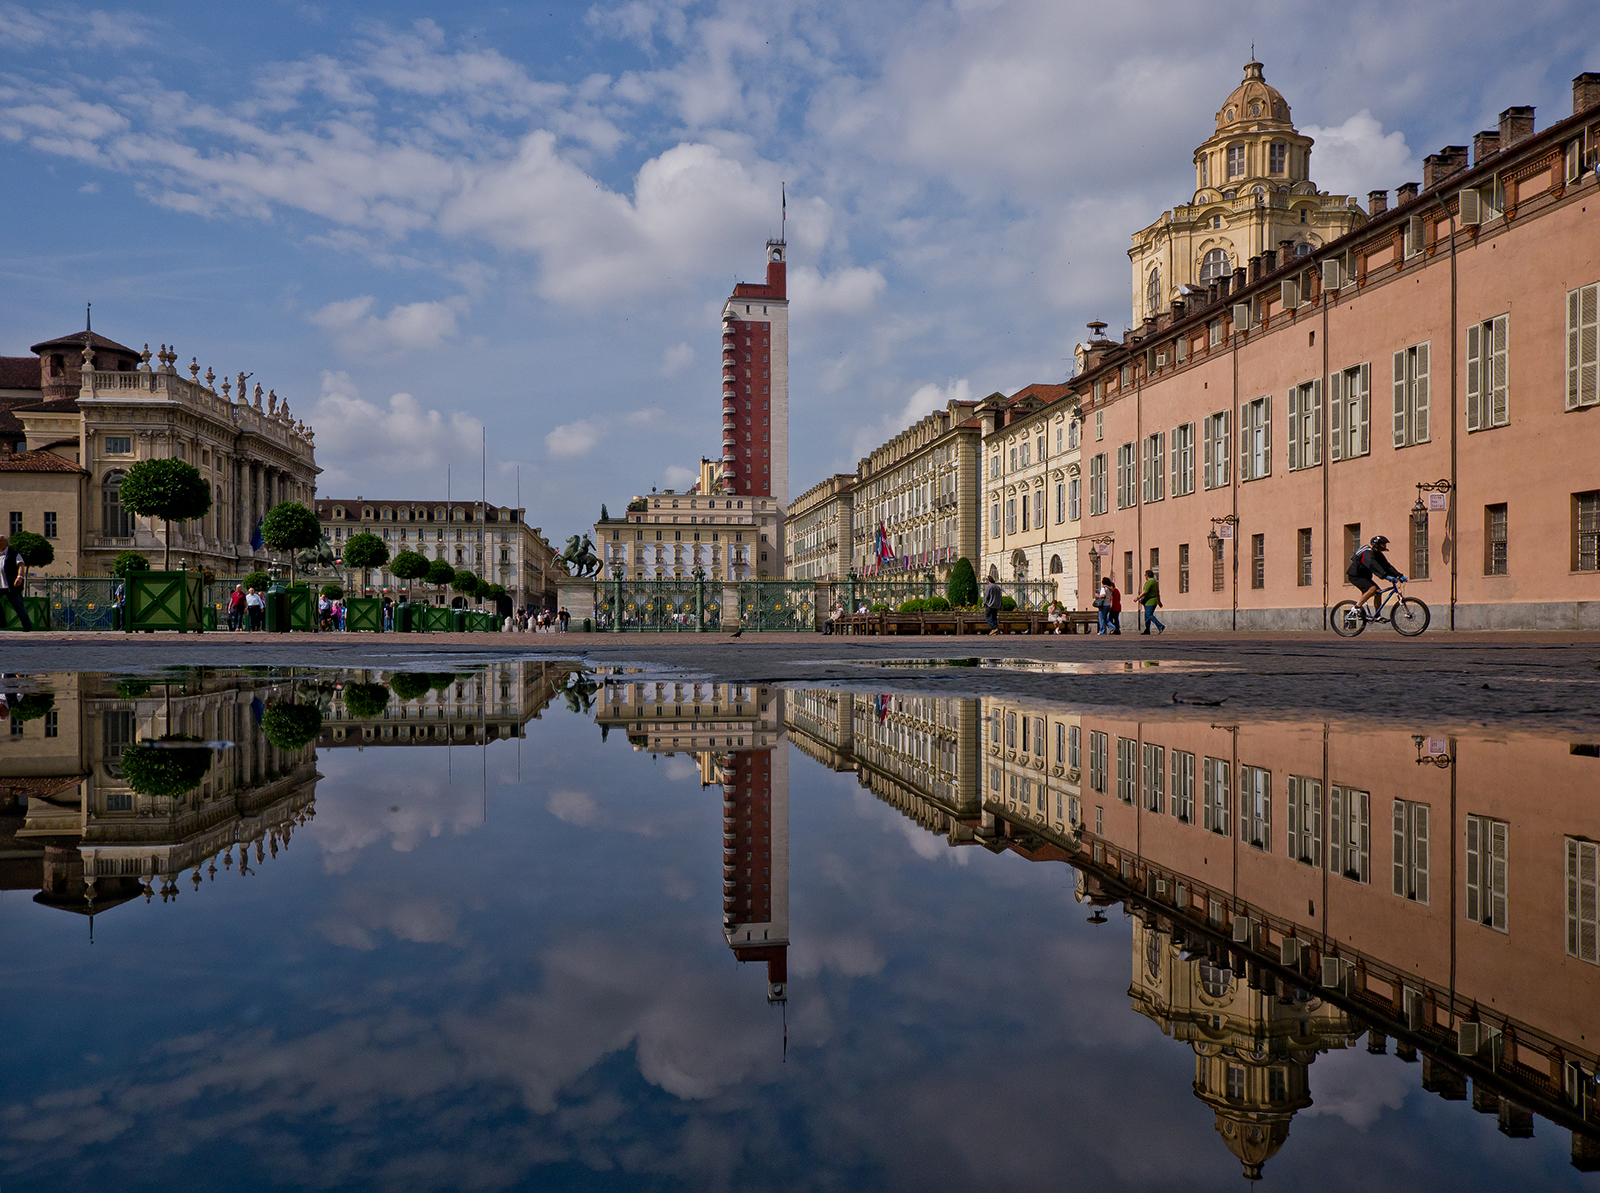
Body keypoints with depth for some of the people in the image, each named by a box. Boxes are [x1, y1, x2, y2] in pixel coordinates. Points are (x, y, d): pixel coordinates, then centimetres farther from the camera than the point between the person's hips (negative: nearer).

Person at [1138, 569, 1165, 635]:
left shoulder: (1149, 581, -14)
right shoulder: (1154, 581, 18)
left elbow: (1145, 591, -22)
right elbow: (1158, 593, 23)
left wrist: (1138, 597, -18)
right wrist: (1159, 601, 28)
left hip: (1150, 602, -10)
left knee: (1149, 615, -14)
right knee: (1147, 615, 11)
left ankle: (1161, 627, -21)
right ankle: (1147, 630, 13)